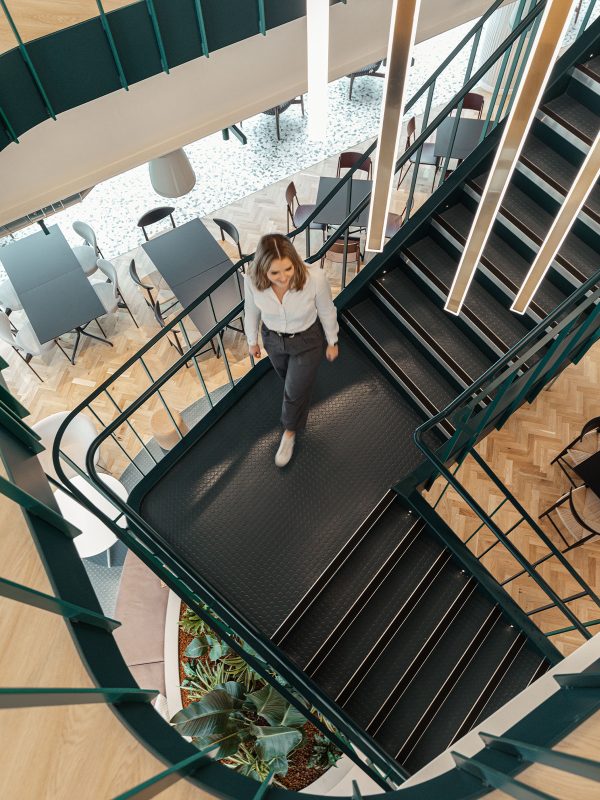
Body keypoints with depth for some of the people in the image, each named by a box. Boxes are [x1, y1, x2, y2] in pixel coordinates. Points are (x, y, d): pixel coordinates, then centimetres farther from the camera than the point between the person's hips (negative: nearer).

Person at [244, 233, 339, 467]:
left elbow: (327, 311, -16)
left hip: (308, 341, -2)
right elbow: (251, 312, -8)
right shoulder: (252, 280, -30)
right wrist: (252, 340, 7)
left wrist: (332, 342, -2)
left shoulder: (314, 277, -36)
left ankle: (289, 432, 42)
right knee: (287, 379, 31)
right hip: (273, 339, 3)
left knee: (295, 391, 12)